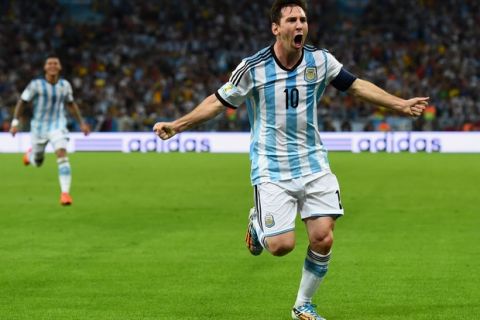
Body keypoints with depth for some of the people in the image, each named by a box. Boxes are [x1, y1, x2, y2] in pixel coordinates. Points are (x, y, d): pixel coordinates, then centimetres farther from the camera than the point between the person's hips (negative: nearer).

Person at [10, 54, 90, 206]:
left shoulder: (65, 85, -2)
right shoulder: (36, 84, -12)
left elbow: (71, 104, 15)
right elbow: (22, 102, -3)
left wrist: (81, 122, 12)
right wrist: (15, 122, -10)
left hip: (58, 125, 0)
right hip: (39, 126, 0)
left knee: (62, 155, -23)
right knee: (37, 162, 15)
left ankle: (65, 193, -24)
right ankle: (31, 153, 54)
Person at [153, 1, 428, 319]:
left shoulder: (320, 61, -1)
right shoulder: (253, 68, -10)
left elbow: (357, 85, 12)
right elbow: (219, 101, 1)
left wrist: (400, 104, 11)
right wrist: (176, 125, -4)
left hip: (313, 164, 3)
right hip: (272, 169, -3)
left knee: (323, 238, -8)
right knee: (281, 245, -12)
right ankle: (257, 224, 25)